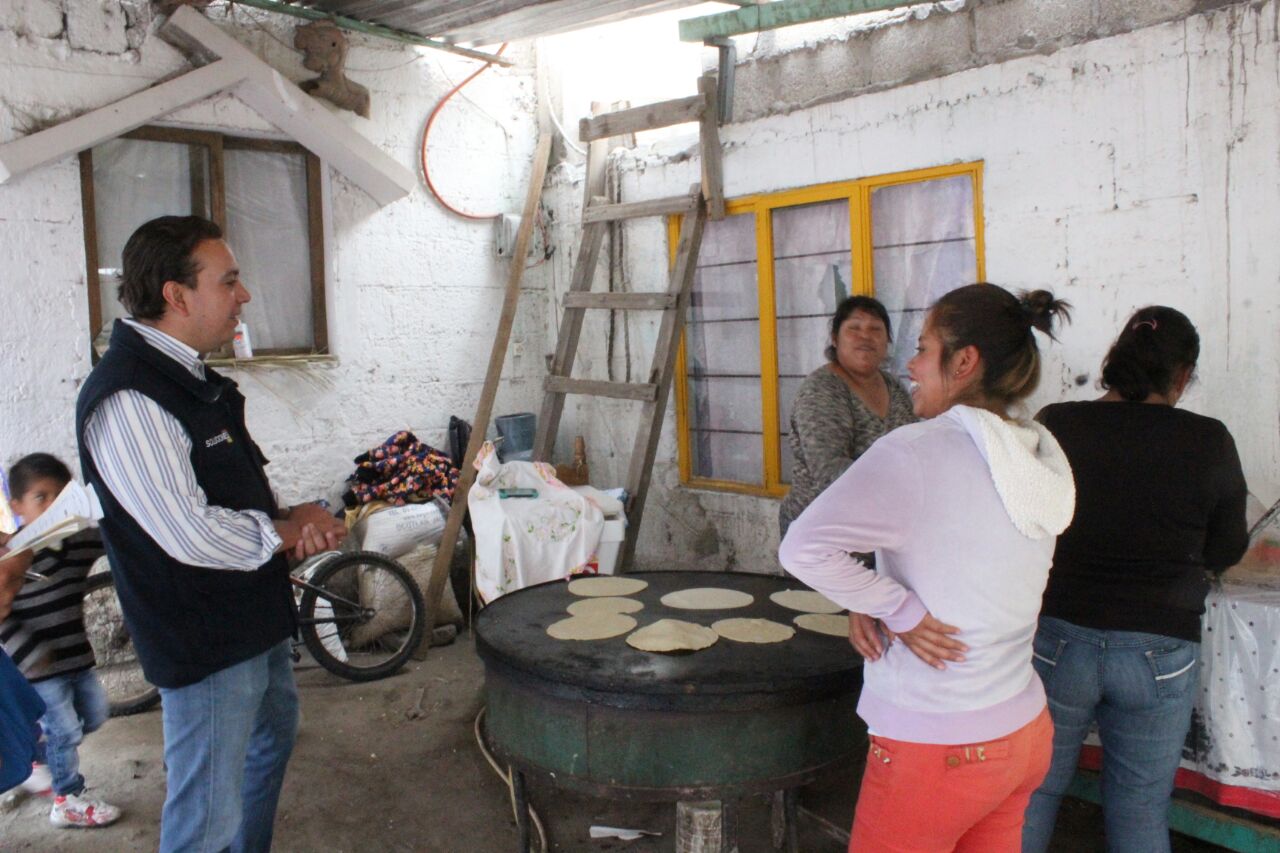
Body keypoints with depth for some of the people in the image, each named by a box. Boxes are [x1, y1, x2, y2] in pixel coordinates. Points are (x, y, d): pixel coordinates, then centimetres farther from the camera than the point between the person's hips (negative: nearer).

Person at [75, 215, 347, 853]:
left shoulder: (190, 375, 7)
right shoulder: (126, 399, -25)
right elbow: (194, 536, -29)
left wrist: (292, 519, -3)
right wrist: (290, 530, -12)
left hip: (256, 619, 11)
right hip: (204, 647, -10)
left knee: (273, 739, 30)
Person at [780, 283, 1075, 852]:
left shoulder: (916, 452, -21)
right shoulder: (1042, 461, 2)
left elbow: (804, 548, -27)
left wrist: (897, 611, -16)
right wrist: (881, 604, -3)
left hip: (937, 749, -7)